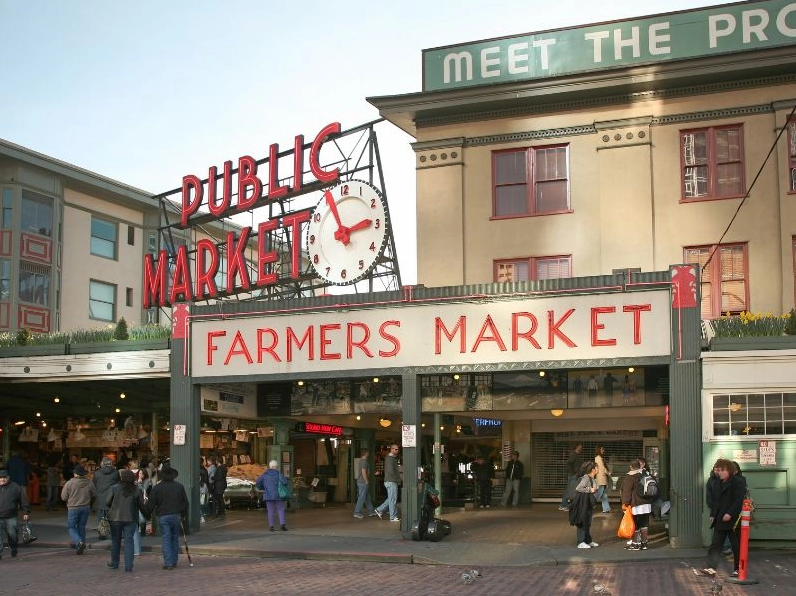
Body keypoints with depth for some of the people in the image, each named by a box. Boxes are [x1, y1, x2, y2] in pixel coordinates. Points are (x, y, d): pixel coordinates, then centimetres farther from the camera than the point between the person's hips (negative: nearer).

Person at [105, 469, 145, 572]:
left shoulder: (114, 488, -5)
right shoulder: (137, 490, -2)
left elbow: (107, 503, -3)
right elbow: (142, 506, 1)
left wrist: (108, 512, 12)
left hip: (115, 518, 0)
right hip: (131, 519, 0)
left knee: (115, 541, 14)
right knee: (129, 541, 2)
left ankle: (114, 563, 28)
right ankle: (128, 566, -5)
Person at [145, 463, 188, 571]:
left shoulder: (156, 488, -6)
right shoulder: (179, 486, 3)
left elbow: (150, 504, -4)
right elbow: (185, 502, 10)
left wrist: (147, 514, 11)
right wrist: (183, 513, 22)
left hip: (163, 517, -3)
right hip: (176, 515, 3)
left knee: (166, 539, -1)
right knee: (175, 538, 14)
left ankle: (168, 563, -5)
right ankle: (174, 561, 18)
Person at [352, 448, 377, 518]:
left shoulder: (360, 461, 14)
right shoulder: (364, 461, -17)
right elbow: (363, 472, -22)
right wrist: (367, 481, -16)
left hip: (360, 481, 10)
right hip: (363, 482, -10)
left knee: (367, 497, 15)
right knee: (362, 498, -6)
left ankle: (371, 511, 22)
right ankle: (357, 512, -3)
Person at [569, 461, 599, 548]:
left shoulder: (591, 478, 9)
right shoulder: (586, 478, -19)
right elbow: (578, 488, -26)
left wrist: (594, 490, 2)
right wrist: (590, 490, -20)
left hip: (588, 502, 10)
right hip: (582, 503, -10)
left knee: (588, 522, 17)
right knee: (582, 522, -3)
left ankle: (588, 541, 27)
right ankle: (581, 542, 2)